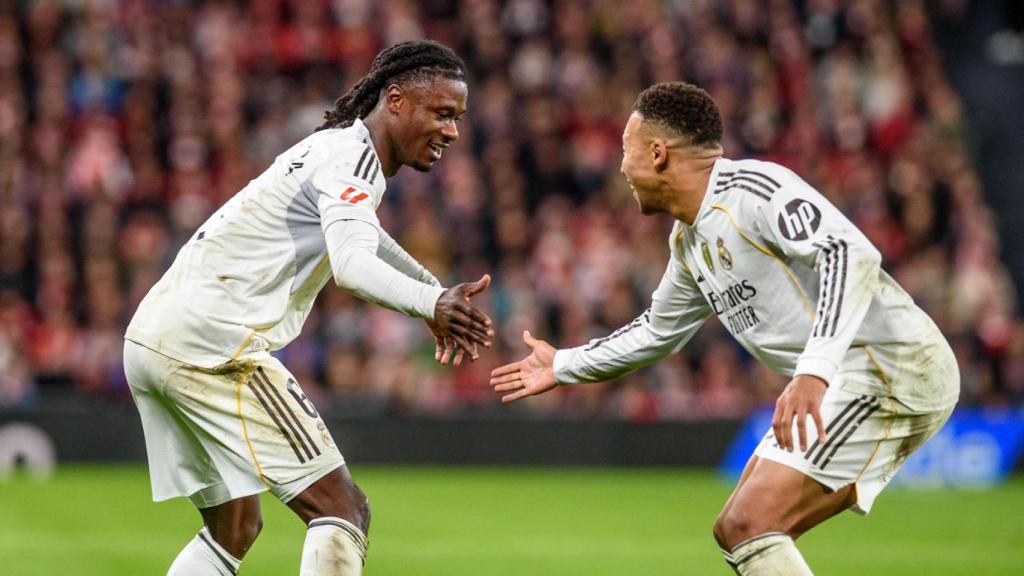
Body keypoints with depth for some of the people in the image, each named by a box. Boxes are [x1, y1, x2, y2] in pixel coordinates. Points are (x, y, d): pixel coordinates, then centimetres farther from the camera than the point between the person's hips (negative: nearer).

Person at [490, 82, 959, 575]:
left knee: (750, 525, -17)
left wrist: (814, 370, -40)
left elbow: (851, 254, -30)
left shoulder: (753, 187, -15)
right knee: (737, 532, 13)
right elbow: (658, 330, 34)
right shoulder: (688, 242, 15)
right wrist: (564, 367, 40)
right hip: (846, 383, 10)